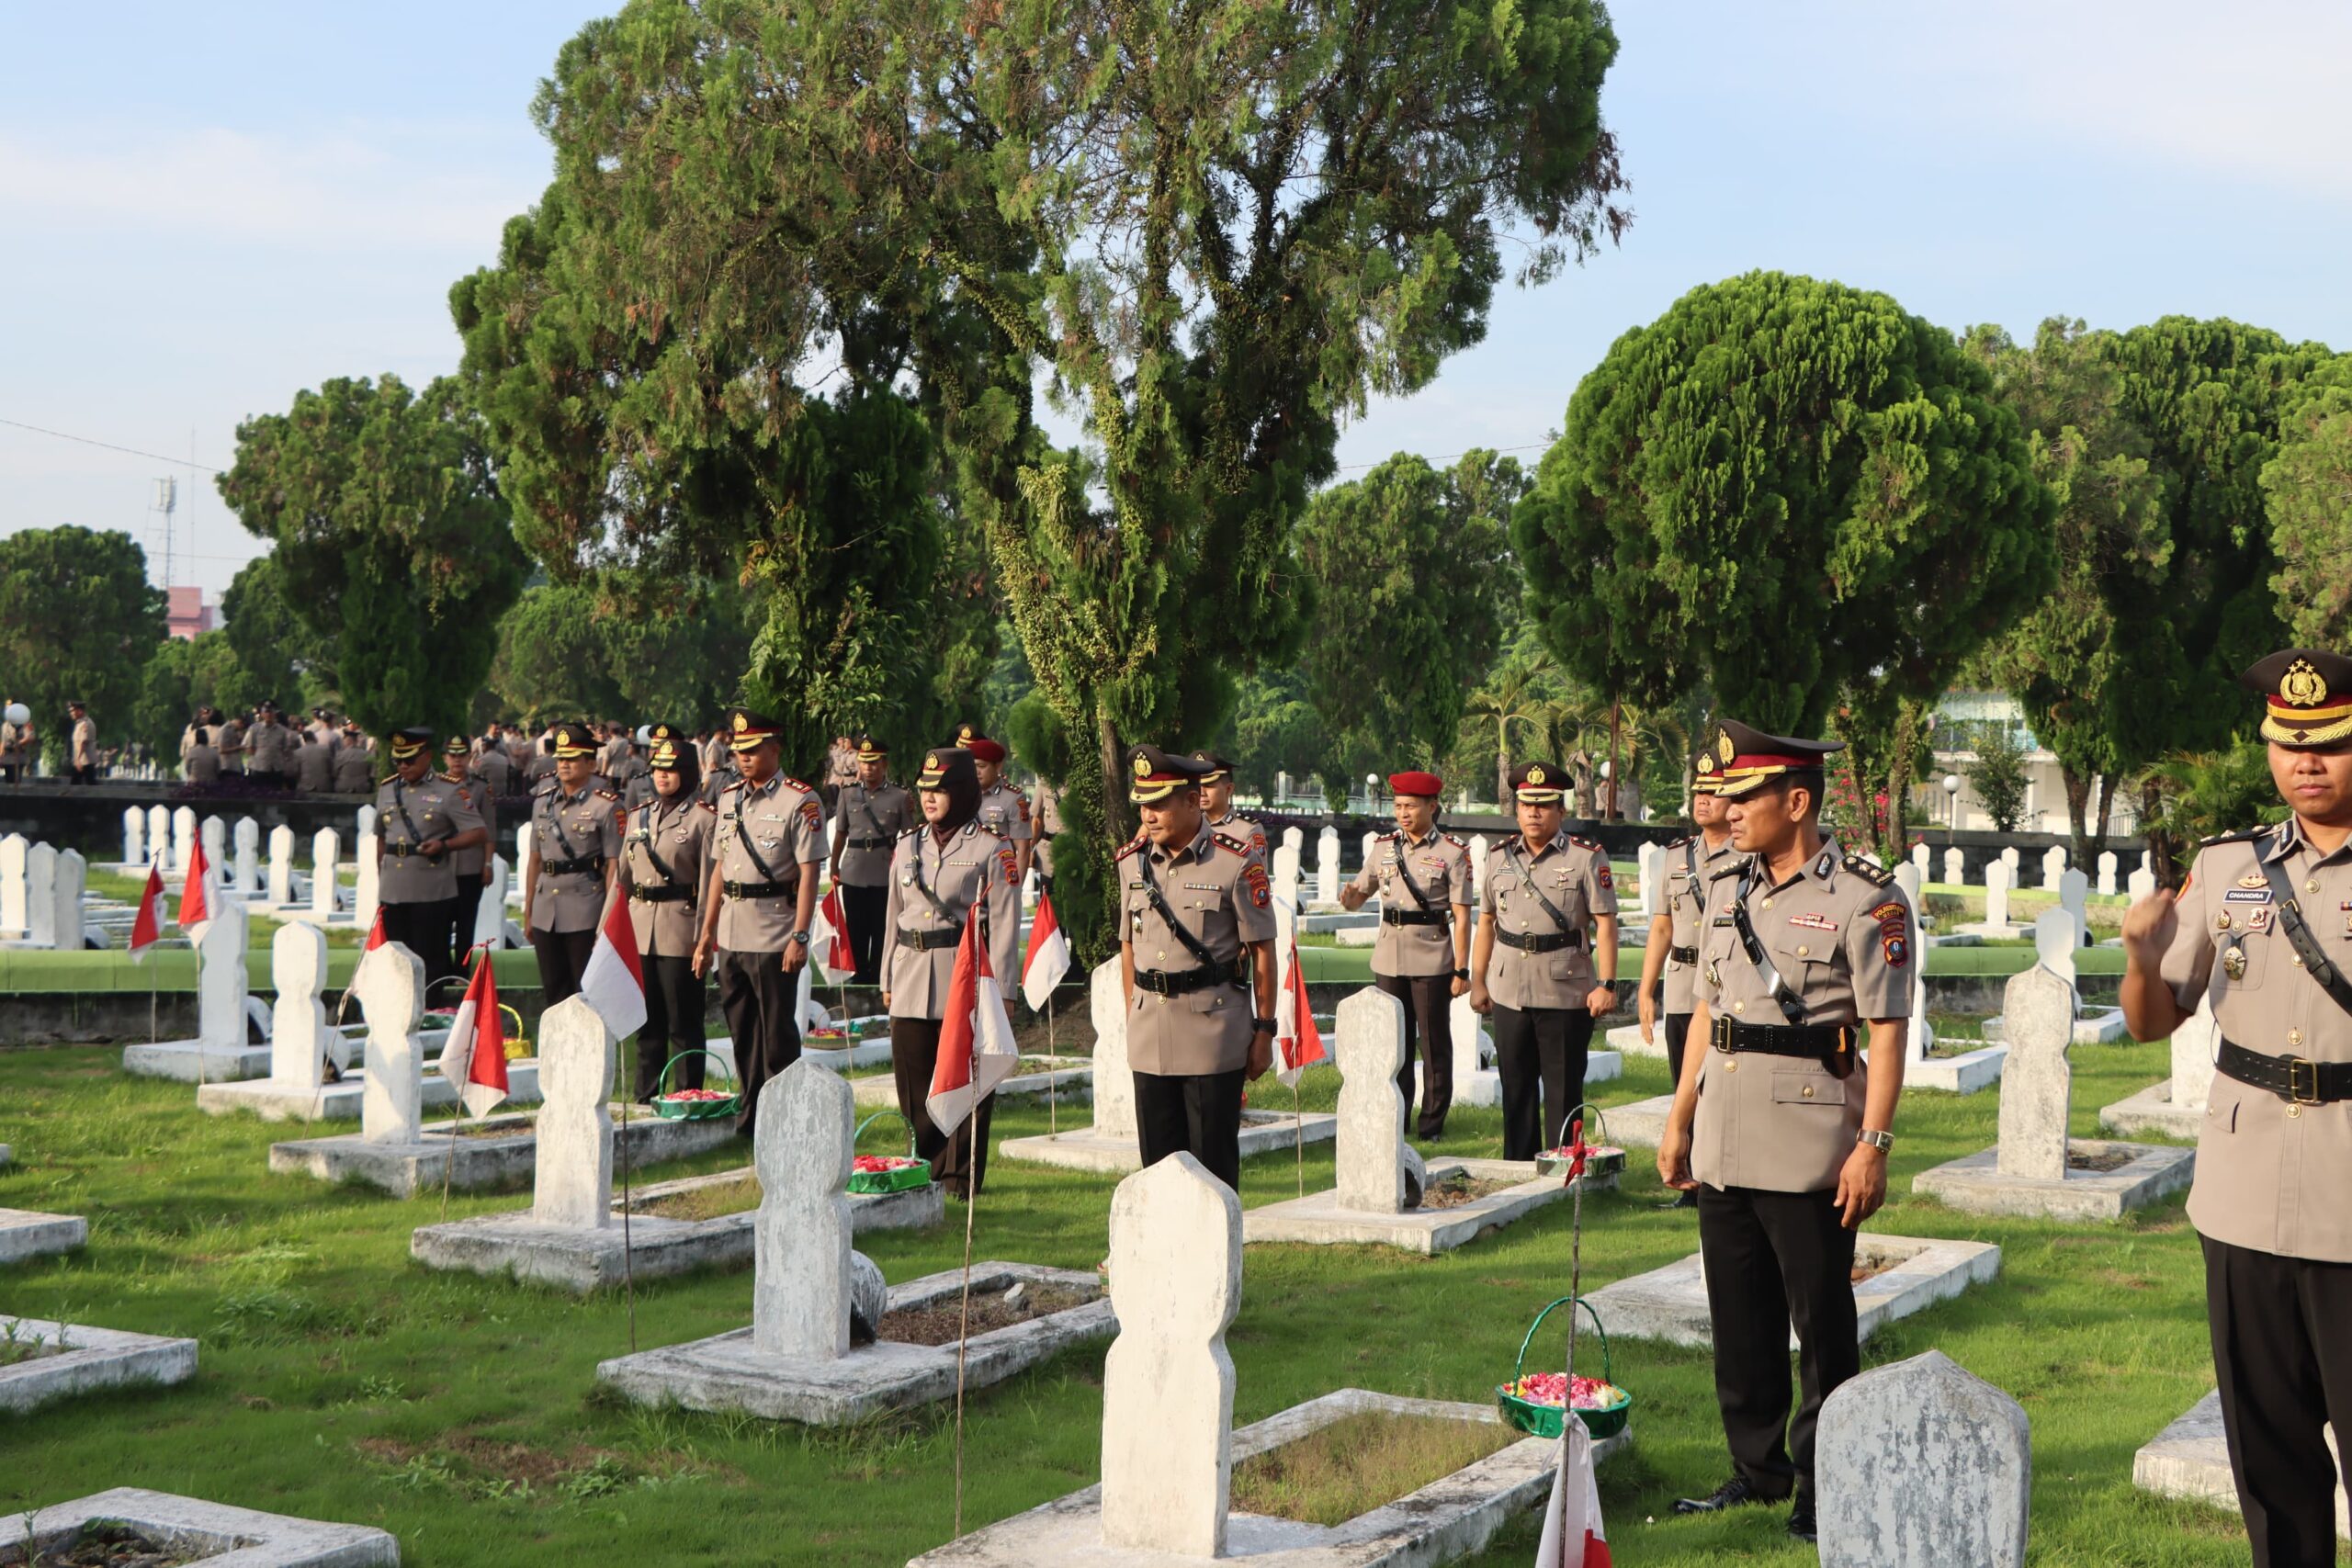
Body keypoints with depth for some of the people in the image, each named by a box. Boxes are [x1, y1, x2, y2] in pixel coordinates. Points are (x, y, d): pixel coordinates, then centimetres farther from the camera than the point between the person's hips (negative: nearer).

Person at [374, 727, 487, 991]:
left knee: (430, 961, -3)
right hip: (393, 891, 5)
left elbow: (480, 834, -4)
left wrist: (444, 845, -18)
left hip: (431, 892, -5)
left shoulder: (448, 792, -2)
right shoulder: (386, 791, 13)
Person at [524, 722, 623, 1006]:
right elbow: (535, 859, 16)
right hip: (545, 912, 5)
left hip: (585, 914, -5)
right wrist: (528, 910, 15)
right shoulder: (543, 801, 11)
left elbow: (614, 865, -8)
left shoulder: (606, 806, -6)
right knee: (553, 992, 10)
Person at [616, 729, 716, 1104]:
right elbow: (622, 878, 17)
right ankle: (646, 1098, 19)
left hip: (681, 935, -6)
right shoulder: (639, 816, 14)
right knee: (647, 1024, 11)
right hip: (640, 934, 6)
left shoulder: (703, 819, -5)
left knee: (684, 1025, -1)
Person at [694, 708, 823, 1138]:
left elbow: (809, 873, -12)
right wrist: (706, 934, 15)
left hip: (774, 939, -7)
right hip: (730, 938, 7)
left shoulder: (800, 801, -8)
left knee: (777, 1036, -1)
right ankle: (750, 1119, 22)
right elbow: (719, 868, 17)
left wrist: (800, 936, -18)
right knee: (741, 1032, 12)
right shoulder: (729, 799, 13)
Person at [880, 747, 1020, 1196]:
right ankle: (927, 1169, 16)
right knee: (914, 1084, 5)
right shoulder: (907, 846, 14)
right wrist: (888, 980, 16)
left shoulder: (990, 849, -2)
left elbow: (1004, 923, -4)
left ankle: (963, 1176, 8)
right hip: (912, 980, 5)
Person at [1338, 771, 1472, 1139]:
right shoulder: (1384, 847, 8)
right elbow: (1359, 894, 11)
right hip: (1389, 959, 4)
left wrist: (1461, 970, -10)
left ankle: (1433, 1122, 11)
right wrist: (1349, 898, -14)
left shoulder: (1453, 853, -5)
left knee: (1434, 1043, 3)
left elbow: (1462, 916, -6)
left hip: (1432, 960, -4)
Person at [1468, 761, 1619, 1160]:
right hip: (1509, 992, 4)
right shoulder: (1499, 857, 9)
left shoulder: (1587, 857, -4)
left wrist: (1606, 984, -14)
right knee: (1515, 1087, 11)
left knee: (1563, 1089, 3)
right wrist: (1478, 981, 13)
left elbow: (1605, 923, -7)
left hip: (1567, 993, -4)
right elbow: (1486, 921, 16)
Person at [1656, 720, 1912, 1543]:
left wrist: (1873, 1144, -17)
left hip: (1810, 1156, -7)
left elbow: (1886, 1034, -12)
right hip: (1723, 1147, 7)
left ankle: (1822, 1484, 15)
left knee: (1821, 1324, 4)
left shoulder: (1864, 899, -9)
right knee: (1739, 1321, 13)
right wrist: (1679, 1120, 16)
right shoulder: (1727, 890, 12)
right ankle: (1757, 1468, 26)